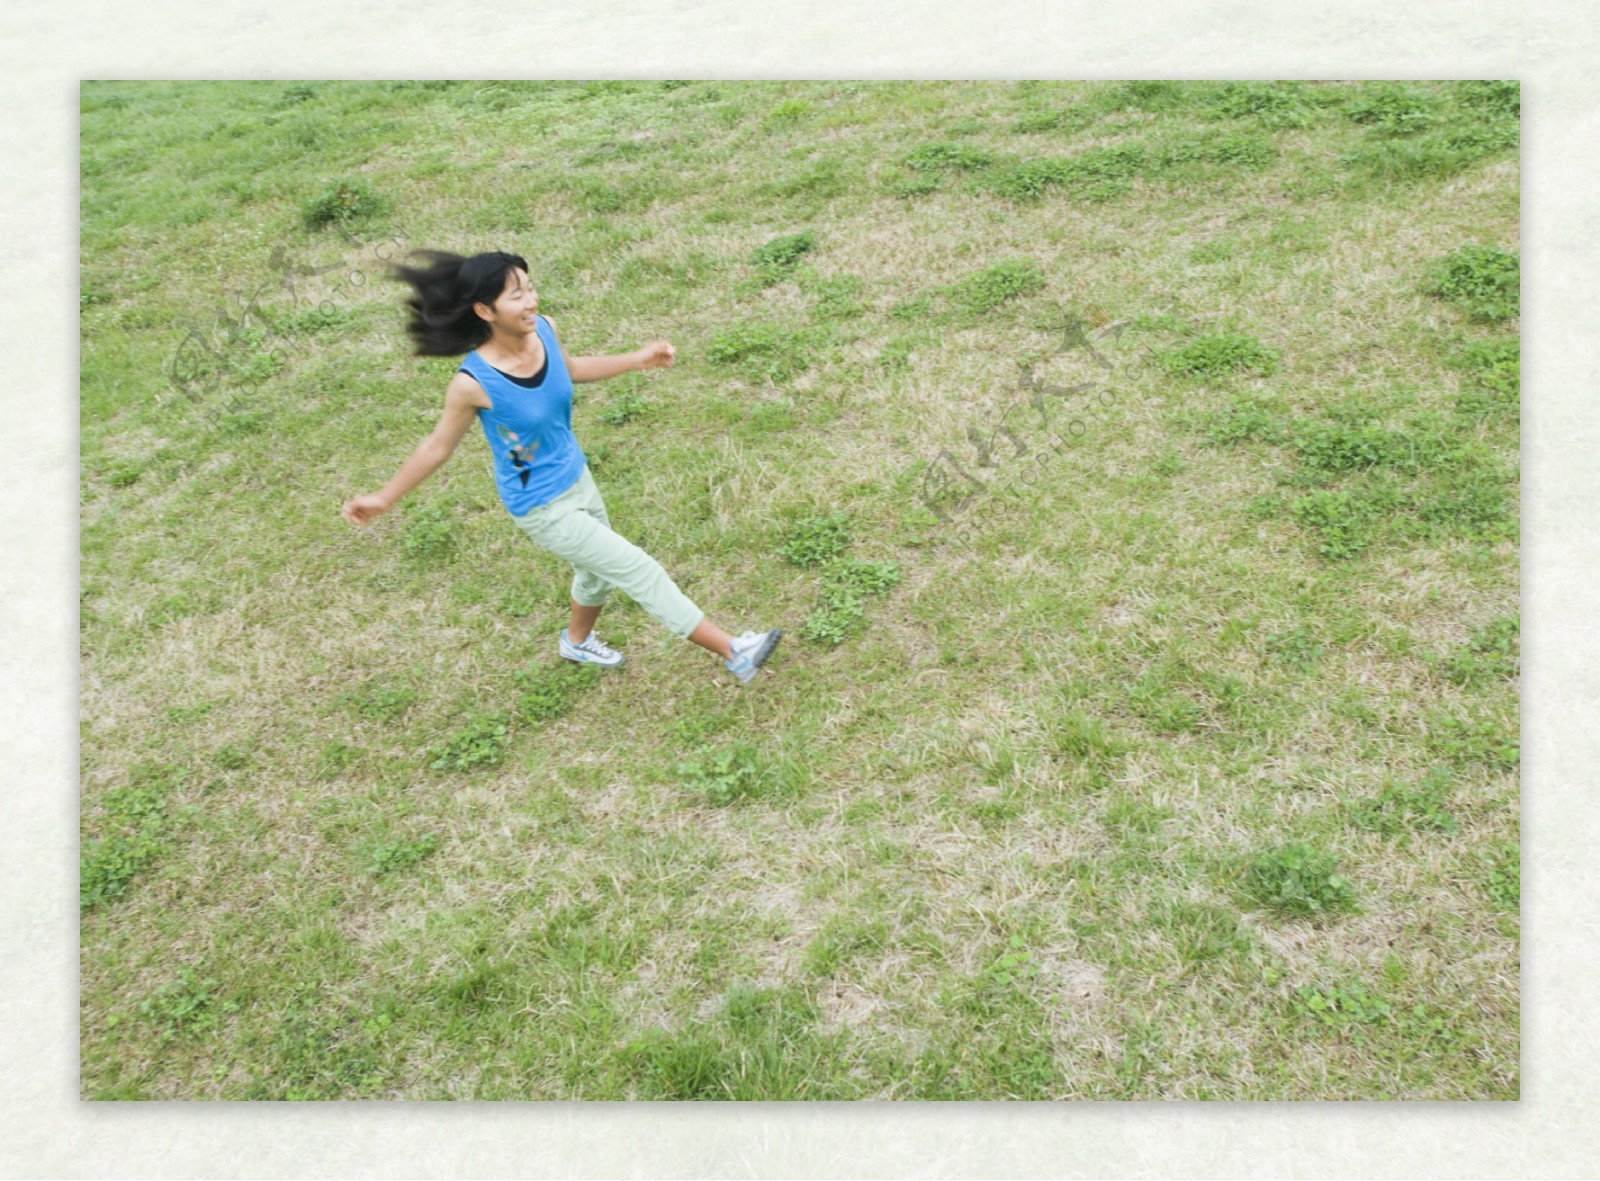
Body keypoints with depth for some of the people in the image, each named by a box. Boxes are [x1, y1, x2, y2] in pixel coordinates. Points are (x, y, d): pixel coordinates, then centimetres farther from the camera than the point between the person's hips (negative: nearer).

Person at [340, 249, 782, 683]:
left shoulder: (544, 329, -13)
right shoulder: (473, 382, -30)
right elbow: (439, 446, -13)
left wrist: (637, 359, 10)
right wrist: (384, 499, -5)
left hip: (576, 478, 7)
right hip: (542, 508, -7)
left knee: (599, 569, 29)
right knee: (640, 572, -3)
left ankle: (577, 641, 60)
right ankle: (735, 655, 9)